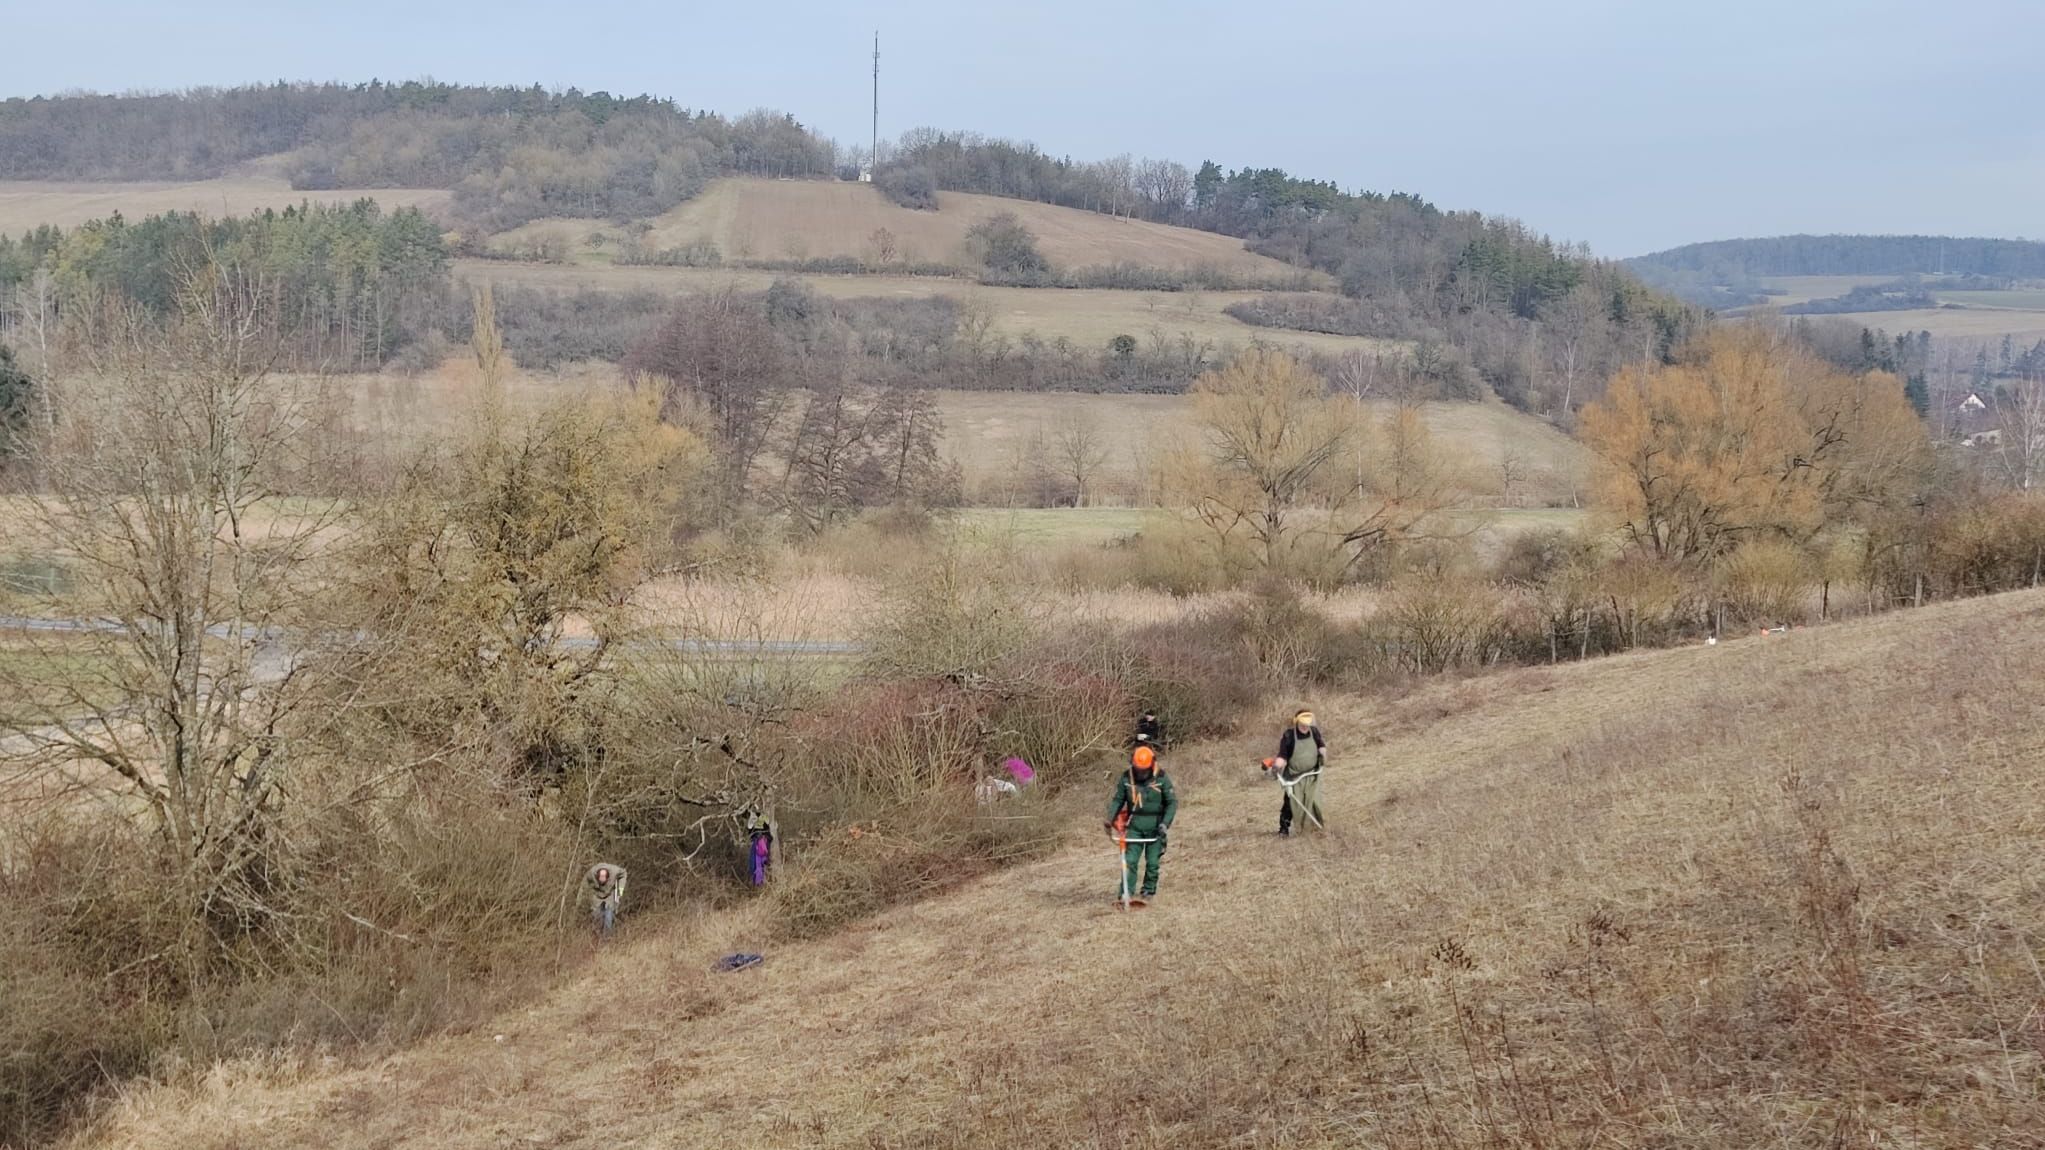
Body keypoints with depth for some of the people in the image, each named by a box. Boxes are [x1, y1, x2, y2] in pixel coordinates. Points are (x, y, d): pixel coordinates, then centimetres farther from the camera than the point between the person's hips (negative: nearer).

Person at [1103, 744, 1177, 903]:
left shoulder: (1161, 778, -8)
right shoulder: (1126, 778, -3)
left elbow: (1172, 802, -5)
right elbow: (1117, 800, 7)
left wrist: (1165, 823, -16)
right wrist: (1110, 820, -6)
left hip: (1155, 826, -1)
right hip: (1135, 825, 1)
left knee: (1152, 862, 6)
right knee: (1130, 860, -6)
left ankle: (1149, 890, 21)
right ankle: (1126, 891, -6)